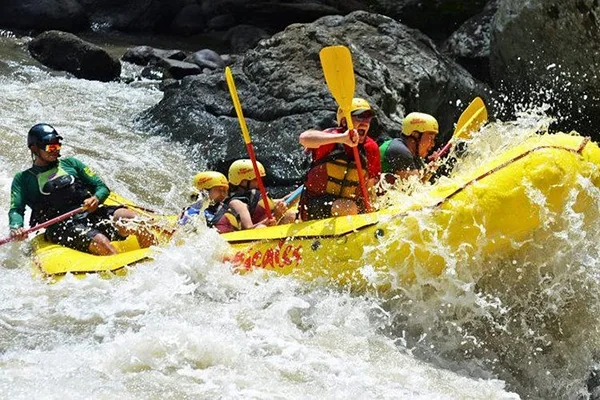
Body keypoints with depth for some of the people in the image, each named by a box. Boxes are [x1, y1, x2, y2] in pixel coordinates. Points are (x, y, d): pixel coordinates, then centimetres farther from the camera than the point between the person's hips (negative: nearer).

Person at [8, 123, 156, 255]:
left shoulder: (70, 163, 24)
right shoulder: (23, 179, 17)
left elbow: (102, 187, 19)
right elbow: (16, 210, 5)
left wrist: (96, 198, -6)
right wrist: (16, 228, -19)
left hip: (91, 213, 4)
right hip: (61, 225, -3)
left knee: (129, 217, -27)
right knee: (101, 243, -35)